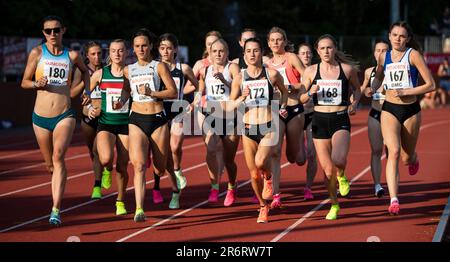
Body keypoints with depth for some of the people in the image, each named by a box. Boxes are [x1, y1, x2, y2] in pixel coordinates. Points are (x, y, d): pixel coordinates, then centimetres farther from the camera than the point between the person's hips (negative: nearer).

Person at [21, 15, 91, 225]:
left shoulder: (72, 56, 4)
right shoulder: (37, 52, 1)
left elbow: (85, 70, 26)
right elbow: (24, 82, 5)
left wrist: (86, 90, 12)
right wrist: (37, 84, -15)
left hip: (65, 116, -2)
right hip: (40, 117, 2)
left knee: (58, 156, -22)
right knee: (49, 164, 11)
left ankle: (55, 210, -27)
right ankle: (58, 196, 44)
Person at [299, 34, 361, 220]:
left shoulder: (347, 69, 0)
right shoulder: (311, 71, 2)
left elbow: (357, 88, 18)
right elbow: (301, 99, 7)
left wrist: (354, 103, -1)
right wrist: (310, 92, -14)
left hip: (341, 120, -2)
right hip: (320, 121, 2)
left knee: (338, 160, -26)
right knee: (328, 170, 3)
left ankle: (342, 176, 11)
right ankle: (334, 205, 26)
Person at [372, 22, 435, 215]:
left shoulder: (413, 55, -8)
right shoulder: (384, 57, 3)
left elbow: (430, 85, -10)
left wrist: (405, 92, -17)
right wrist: (371, 89, 3)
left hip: (411, 110, -1)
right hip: (389, 110, 1)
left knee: (407, 158, 10)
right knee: (394, 152, -20)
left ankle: (413, 158, 51)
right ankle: (394, 200, -23)